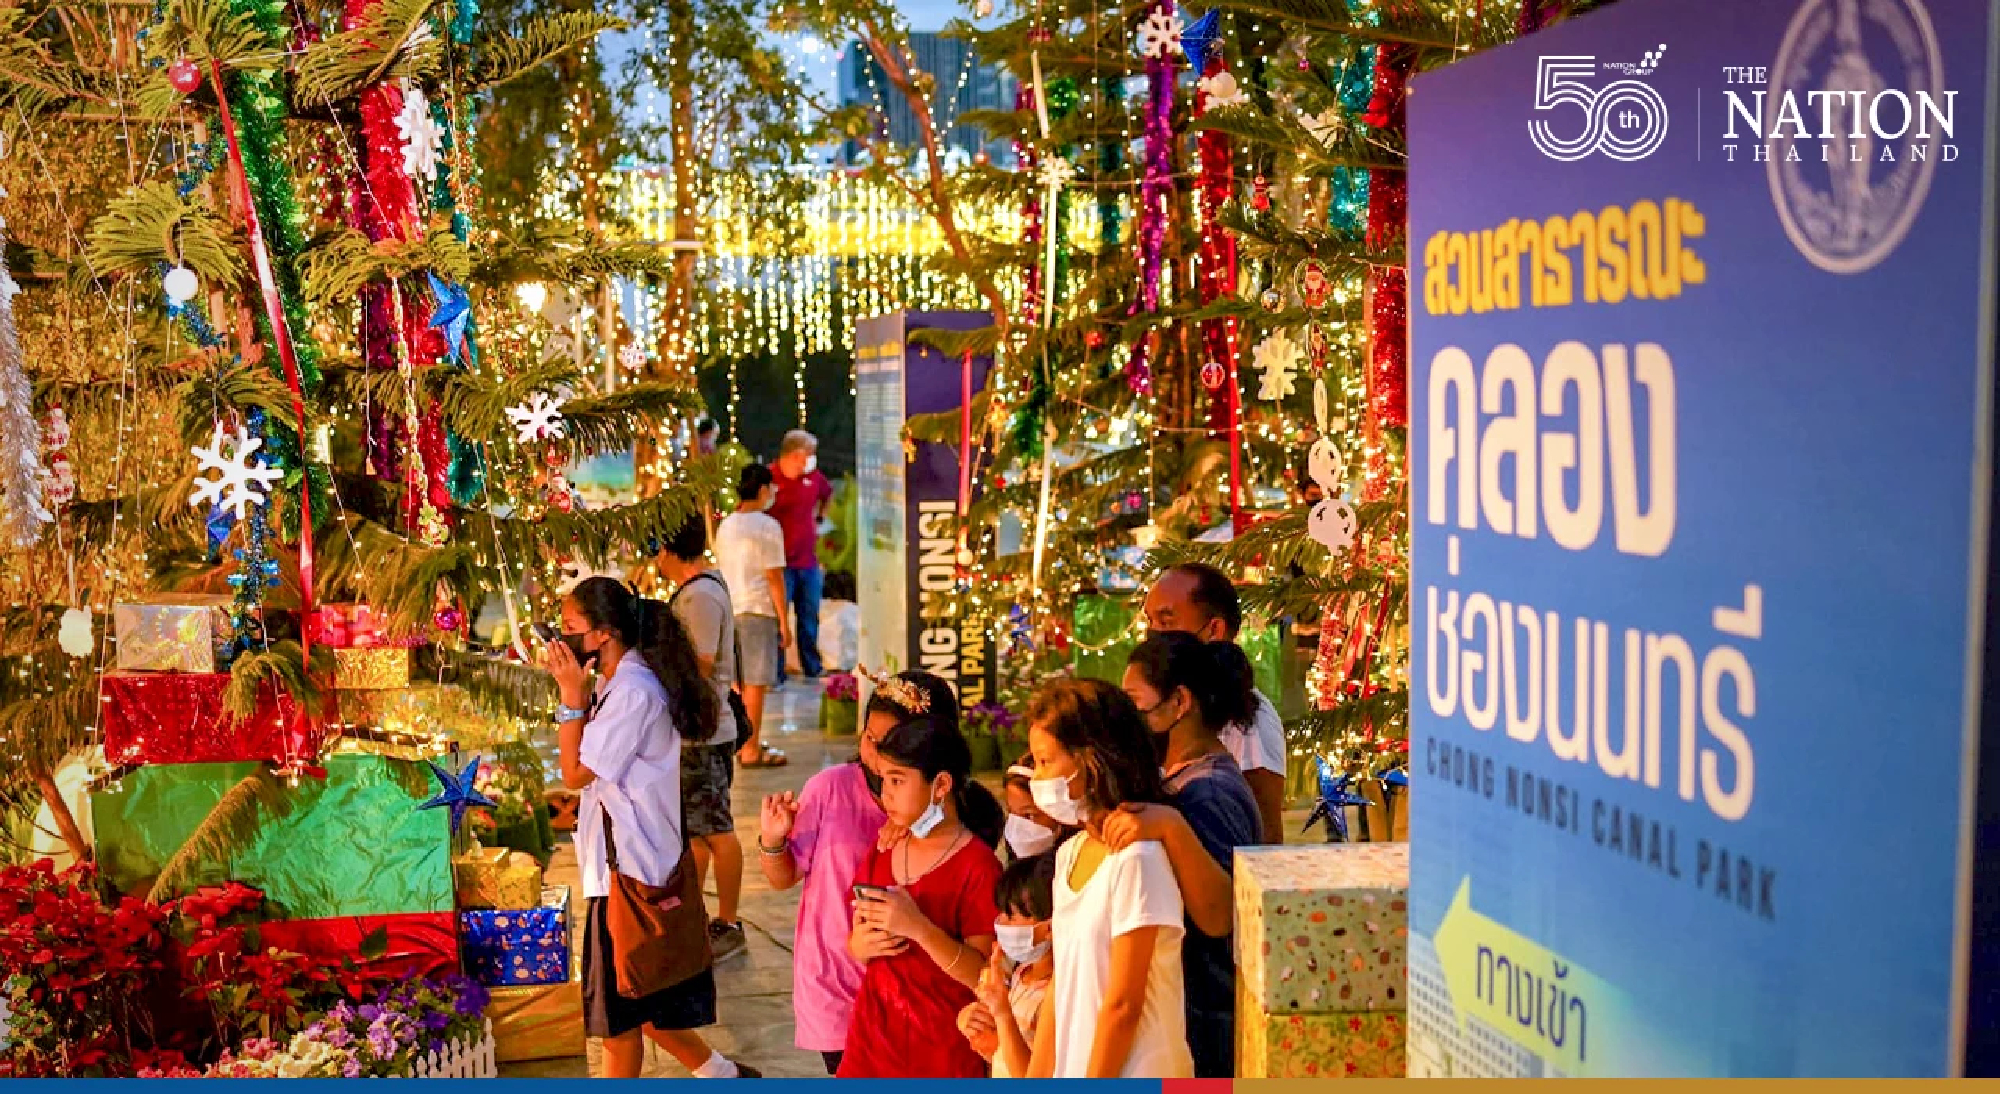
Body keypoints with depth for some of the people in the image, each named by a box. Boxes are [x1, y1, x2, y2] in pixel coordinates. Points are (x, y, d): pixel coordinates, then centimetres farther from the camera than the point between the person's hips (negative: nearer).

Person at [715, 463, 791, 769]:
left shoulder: (726, 525, 12)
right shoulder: (767, 526, -9)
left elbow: (723, 569, 14)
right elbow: (774, 577, -11)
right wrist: (784, 622, -8)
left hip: (729, 608, 7)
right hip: (758, 609, -7)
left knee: (737, 680, 15)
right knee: (756, 682, -3)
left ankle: (741, 741, 24)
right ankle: (751, 750, -1)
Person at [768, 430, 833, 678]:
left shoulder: (813, 476, 5)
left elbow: (828, 493, 29)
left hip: (809, 562, 6)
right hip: (781, 563, -6)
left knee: (810, 619, 14)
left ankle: (813, 670, 25)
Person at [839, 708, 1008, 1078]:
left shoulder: (977, 867, -14)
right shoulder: (883, 851, 5)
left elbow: (985, 976, -17)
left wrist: (919, 928, -28)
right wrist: (861, 943, -9)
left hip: (943, 1049, -5)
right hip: (873, 1037, 5)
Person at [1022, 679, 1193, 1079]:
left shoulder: (1136, 859, -18)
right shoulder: (1071, 854, 7)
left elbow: (1122, 1006, -16)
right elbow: (1060, 989, 11)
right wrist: (1034, 1084, 9)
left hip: (1130, 1077, -7)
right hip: (1074, 1077, 8)